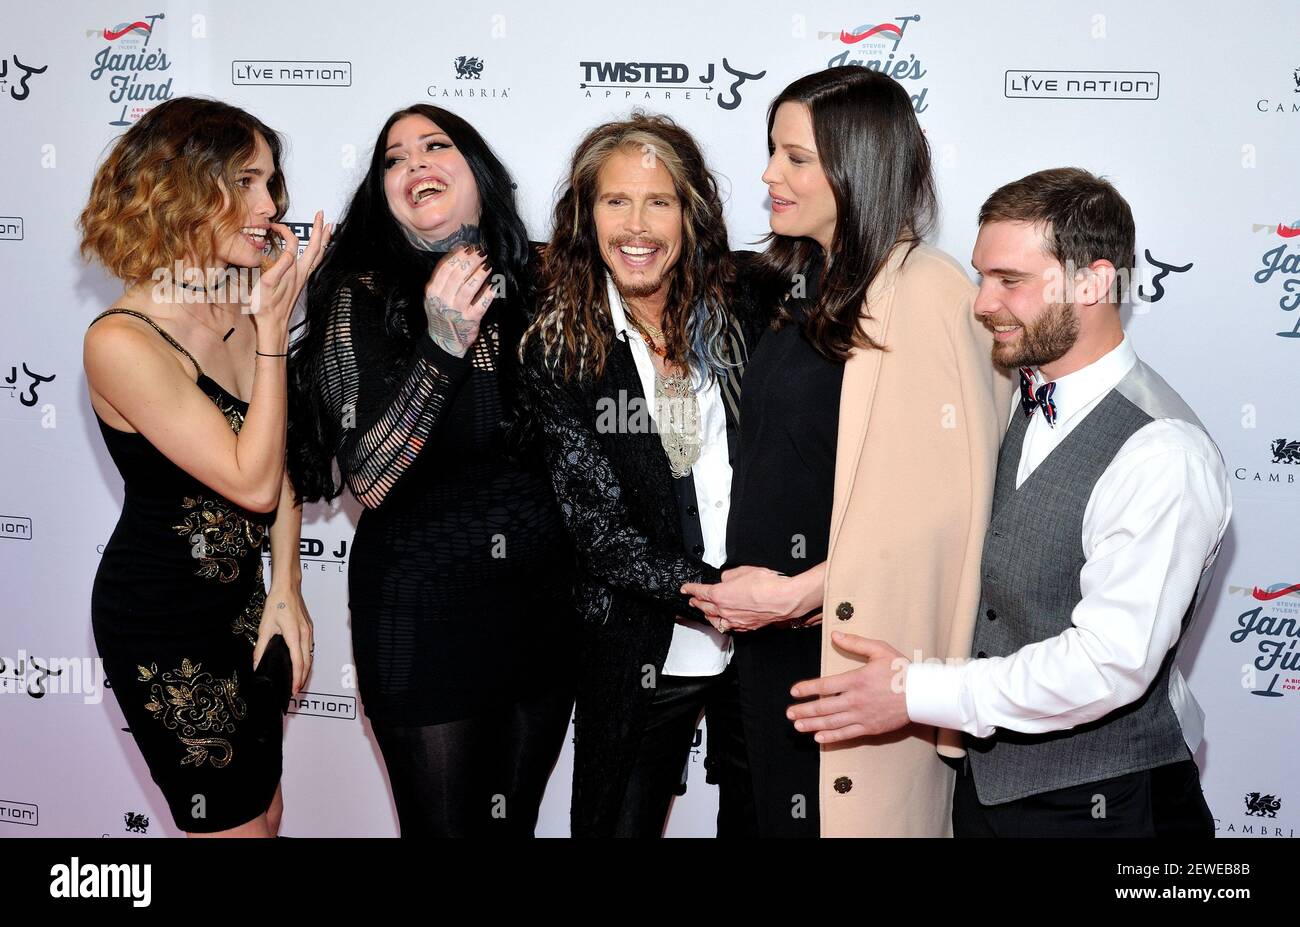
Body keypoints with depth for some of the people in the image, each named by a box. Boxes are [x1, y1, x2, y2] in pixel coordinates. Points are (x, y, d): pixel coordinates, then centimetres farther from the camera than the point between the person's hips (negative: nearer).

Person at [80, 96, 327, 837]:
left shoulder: (243, 304, -4)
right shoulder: (123, 342, -25)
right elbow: (252, 481, -24)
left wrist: (285, 591, 2)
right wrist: (273, 329, -24)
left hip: (241, 600, 7)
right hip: (163, 626, -6)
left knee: (266, 812, 20)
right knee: (237, 826, 8)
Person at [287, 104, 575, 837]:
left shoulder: (535, 283, 0)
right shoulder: (362, 300, -9)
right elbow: (368, 480, -18)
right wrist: (440, 347, -26)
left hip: (544, 602, 4)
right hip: (421, 610, -3)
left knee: (516, 820, 18)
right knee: (445, 826, 9)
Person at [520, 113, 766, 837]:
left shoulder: (740, 307, -2)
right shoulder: (558, 347, -7)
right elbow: (598, 526, -11)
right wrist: (713, 591, -22)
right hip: (640, 652, -2)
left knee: (760, 817, 17)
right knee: (618, 823, 12)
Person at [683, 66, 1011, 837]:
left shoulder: (925, 292, -17)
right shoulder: (805, 285, 10)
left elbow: (936, 499, -22)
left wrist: (795, 593, -16)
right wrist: (748, 588, 7)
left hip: (858, 643, -8)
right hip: (772, 631, 8)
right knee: (781, 811, 19)